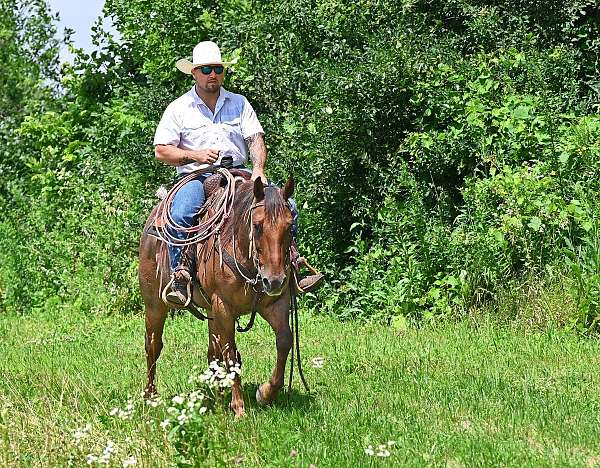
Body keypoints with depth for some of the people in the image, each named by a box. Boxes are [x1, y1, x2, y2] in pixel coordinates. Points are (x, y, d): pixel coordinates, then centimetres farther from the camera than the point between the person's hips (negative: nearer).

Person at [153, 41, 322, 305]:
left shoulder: (239, 103, 15)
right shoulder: (179, 109, 8)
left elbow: (256, 139, 6)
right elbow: (161, 151, 4)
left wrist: (258, 170, -14)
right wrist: (194, 155, -12)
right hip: (196, 177, -3)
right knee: (180, 215, -35)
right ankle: (179, 276, -29)